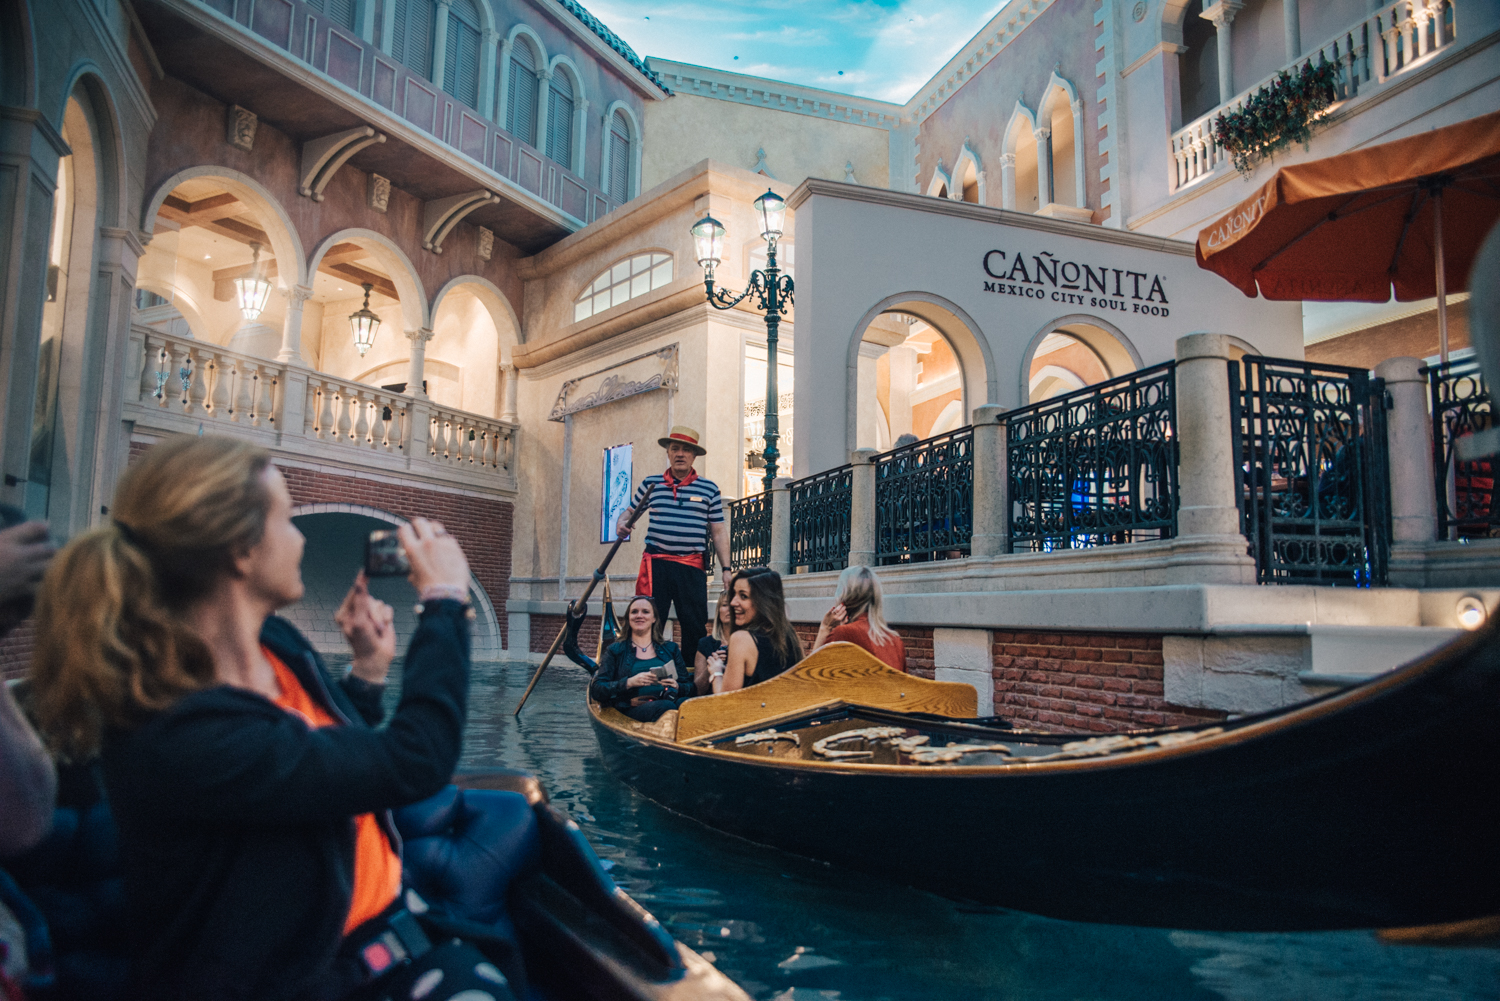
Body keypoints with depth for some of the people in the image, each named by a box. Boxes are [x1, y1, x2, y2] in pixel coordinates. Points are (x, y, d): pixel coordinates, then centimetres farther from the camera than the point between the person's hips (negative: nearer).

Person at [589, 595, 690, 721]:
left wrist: (677, 686, -6)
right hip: (633, 709, -2)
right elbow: (596, 691, 4)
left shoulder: (670, 649, 22)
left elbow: (689, 686, 18)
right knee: (666, 706, -37)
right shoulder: (616, 650, 16)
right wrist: (629, 682, -11)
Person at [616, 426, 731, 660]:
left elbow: (718, 532, 8)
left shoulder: (709, 489, 8)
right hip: (656, 562, 0)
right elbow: (630, 511, 20)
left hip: (692, 566, 0)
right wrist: (621, 524, -4)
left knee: (695, 626, 0)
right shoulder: (650, 484, 10)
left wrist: (726, 568, 3)